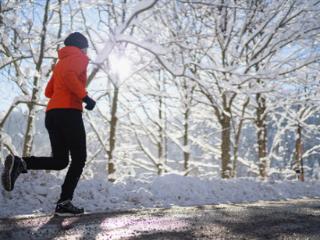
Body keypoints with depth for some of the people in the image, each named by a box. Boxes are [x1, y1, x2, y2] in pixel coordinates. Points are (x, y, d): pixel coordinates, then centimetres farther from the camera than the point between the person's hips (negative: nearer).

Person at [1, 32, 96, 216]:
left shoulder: (61, 62, 28)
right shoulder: (79, 58, 3)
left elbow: (49, 92, 27)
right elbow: (68, 74, -19)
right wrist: (84, 96, -19)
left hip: (52, 113, 8)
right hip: (69, 112, -8)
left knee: (60, 161, 8)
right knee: (79, 159, 0)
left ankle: (20, 163, -14)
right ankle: (64, 203, -9)